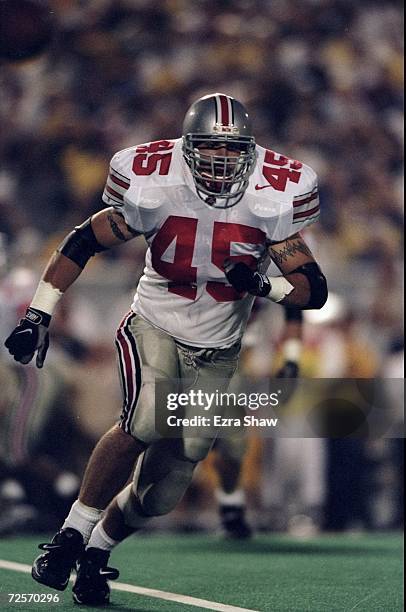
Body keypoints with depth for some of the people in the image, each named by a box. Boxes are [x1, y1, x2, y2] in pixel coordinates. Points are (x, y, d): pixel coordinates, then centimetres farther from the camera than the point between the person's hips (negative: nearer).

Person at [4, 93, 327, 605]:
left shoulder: (273, 199, -13)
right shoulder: (155, 187, -16)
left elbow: (314, 288, -9)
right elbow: (83, 242, -4)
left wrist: (266, 285, -30)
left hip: (216, 352, 2)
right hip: (155, 327, -2)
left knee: (160, 493, 1)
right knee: (144, 423, -32)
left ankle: (97, 549, 29)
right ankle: (72, 533, -15)